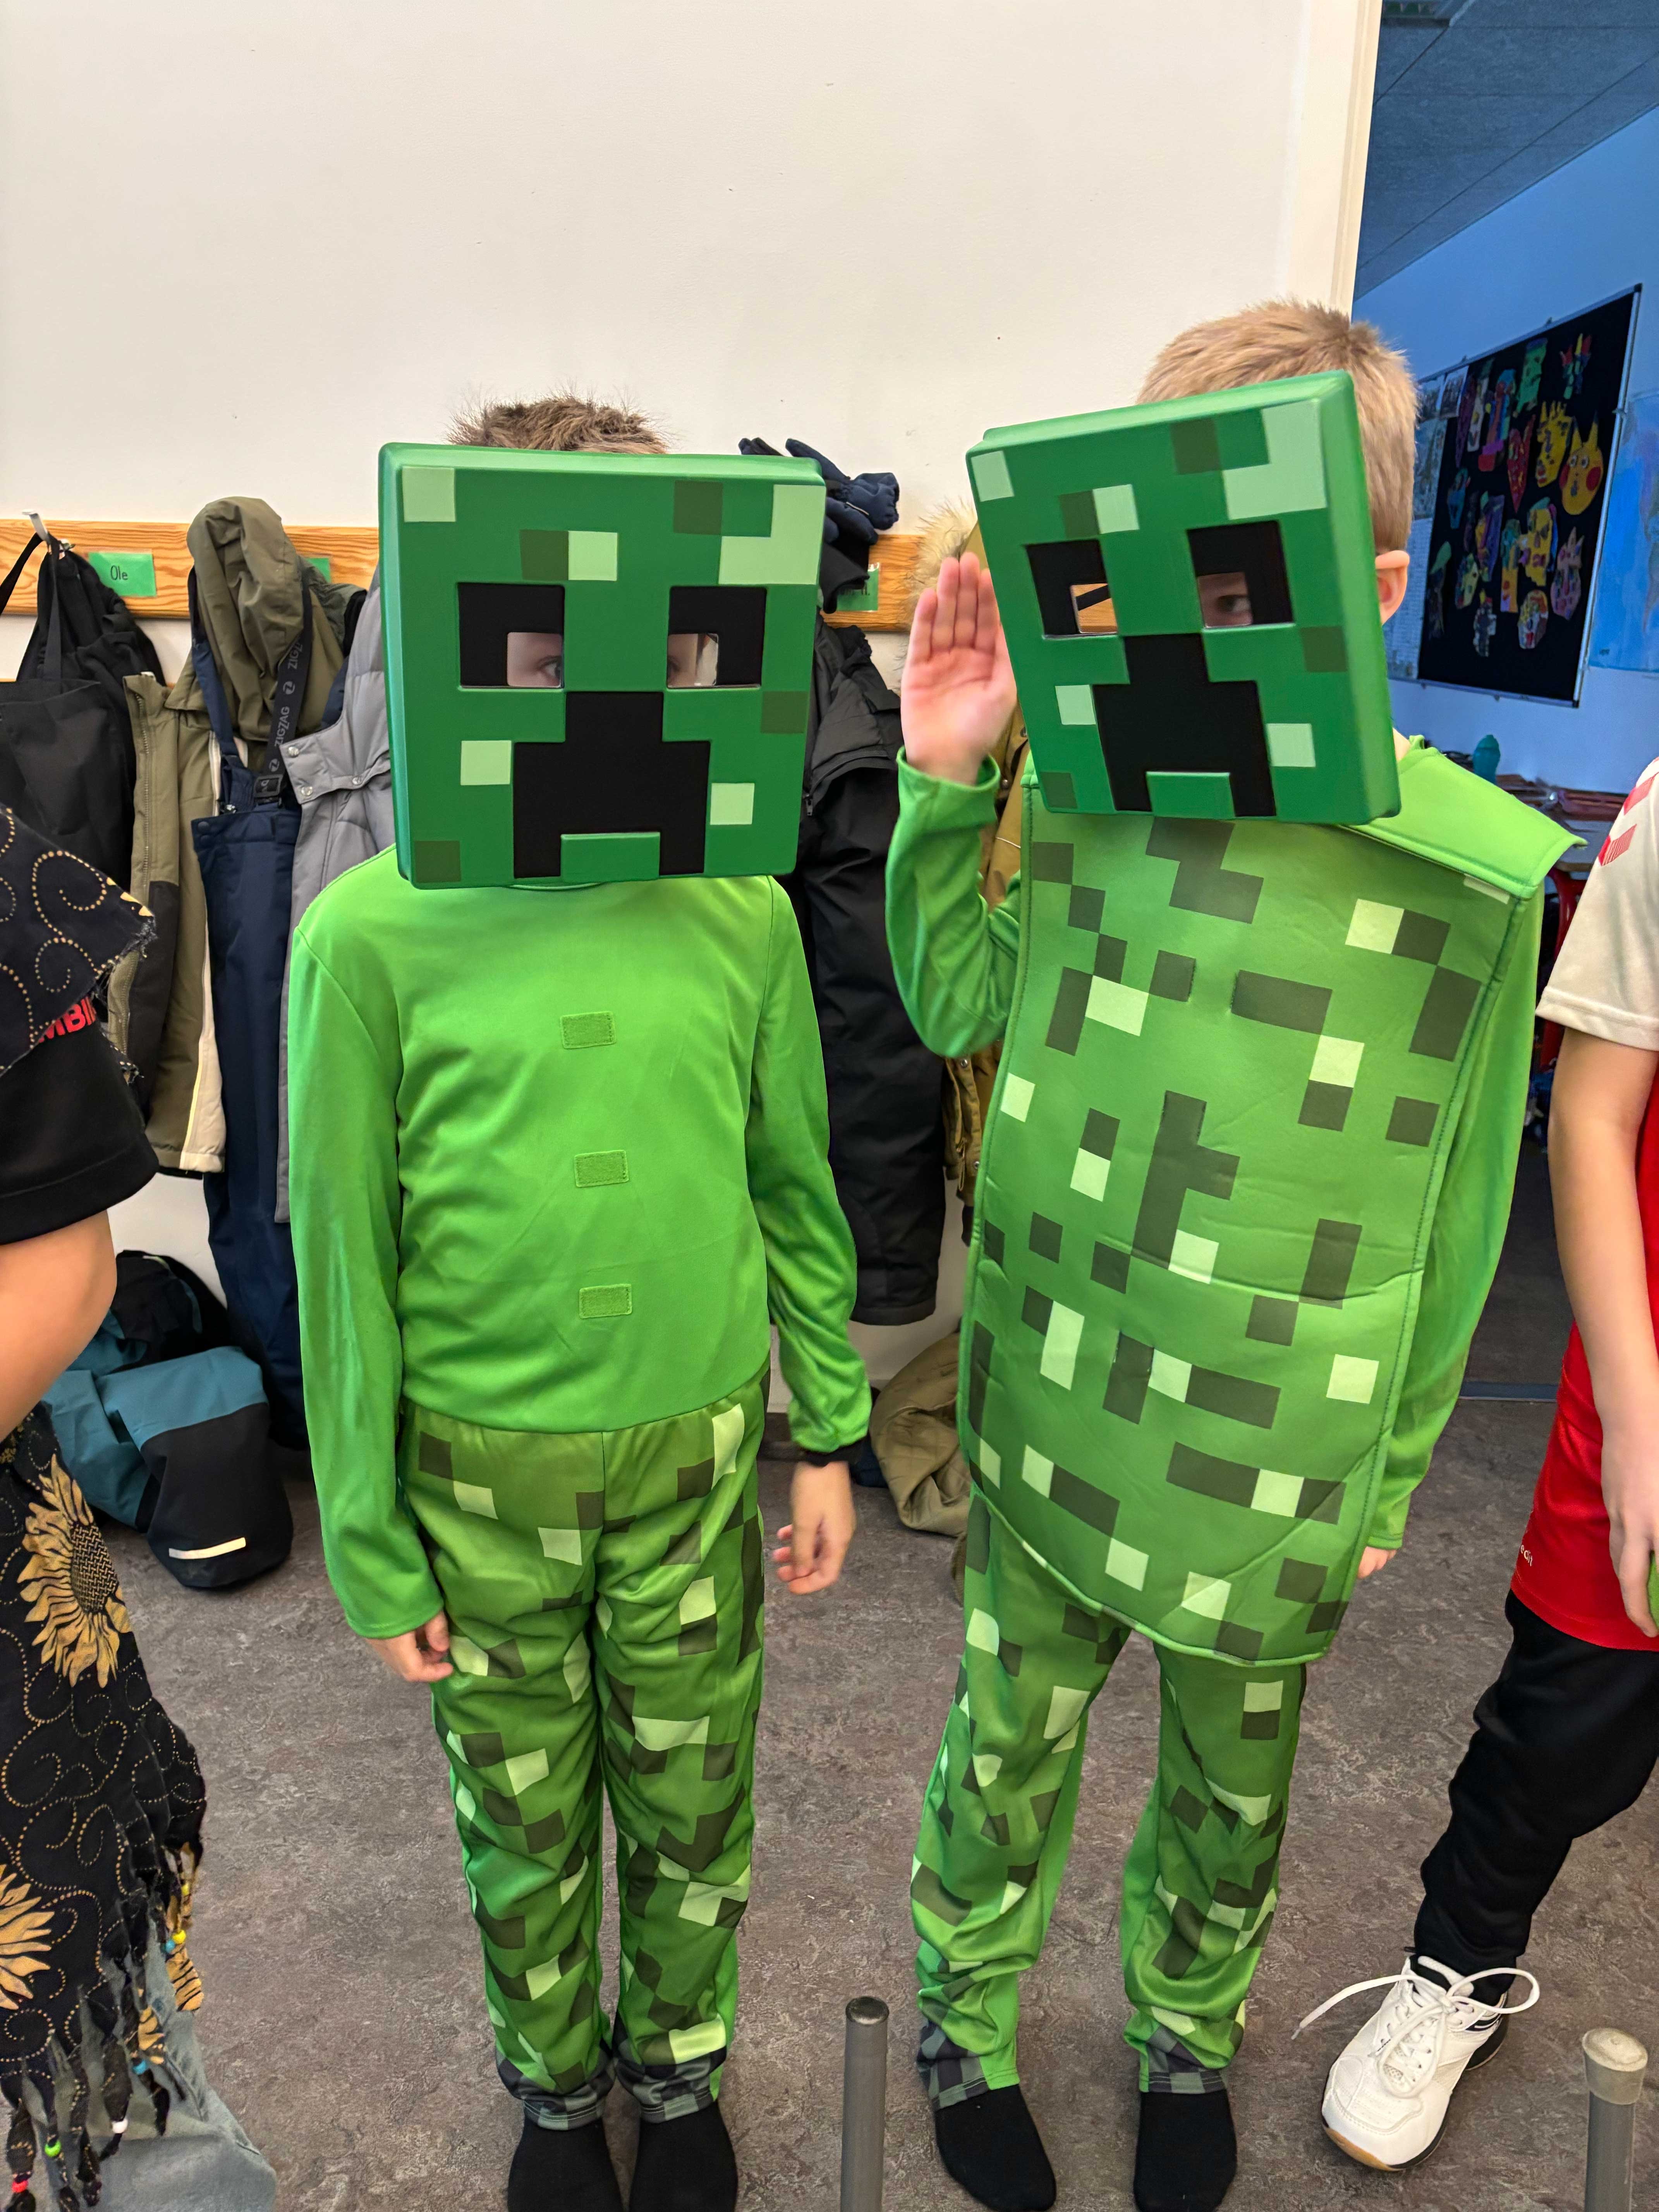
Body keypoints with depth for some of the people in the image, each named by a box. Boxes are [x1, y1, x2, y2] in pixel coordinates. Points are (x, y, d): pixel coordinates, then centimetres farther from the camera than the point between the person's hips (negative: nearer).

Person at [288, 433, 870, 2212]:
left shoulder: (742, 913, -6)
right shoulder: (374, 929, -12)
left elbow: (797, 1191, 3)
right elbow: (344, 1254, -7)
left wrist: (827, 1436, 5)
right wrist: (370, 1546, -2)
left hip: (701, 1449, 2)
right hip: (479, 1468, -1)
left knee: (692, 1800, 20)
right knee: (523, 1815, 21)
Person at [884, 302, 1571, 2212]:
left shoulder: (1471, 866, -16)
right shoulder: (1082, 782, -9)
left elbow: (1457, 1204, -6)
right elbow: (957, 1010, 5)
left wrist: (1392, 1479, 3)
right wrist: (943, 785, -10)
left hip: (1278, 1475, -1)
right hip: (1050, 1429, 2)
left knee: (1229, 1792, 24)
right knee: (1004, 1757, 21)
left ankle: (1185, 2036, 55)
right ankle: (966, 2021, 51)